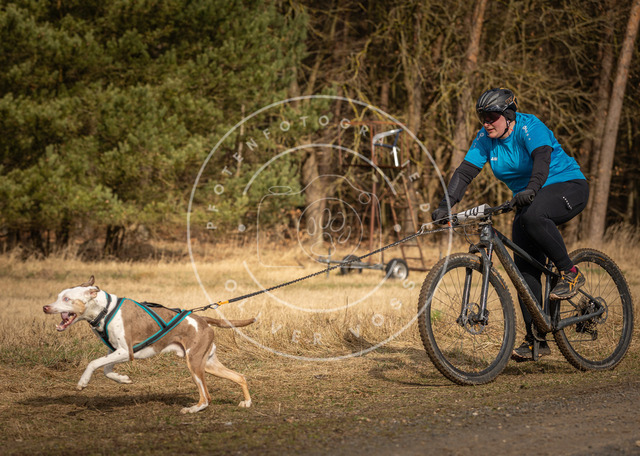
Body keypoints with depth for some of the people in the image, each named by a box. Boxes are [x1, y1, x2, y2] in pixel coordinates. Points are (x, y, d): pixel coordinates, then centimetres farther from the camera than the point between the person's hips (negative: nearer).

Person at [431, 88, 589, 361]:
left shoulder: (529, 128, -20)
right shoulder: (485, 139, -2)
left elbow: (542, 158, -36)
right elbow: (465, 172, -8)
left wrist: (532, 189, -54)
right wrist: (445, 205, -22)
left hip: (568, 186, -7)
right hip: (528, 200, 7)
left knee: (533, 216, -38)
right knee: (524, 268, -4)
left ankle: (570, 273, -19)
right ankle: (536, 340, 0)